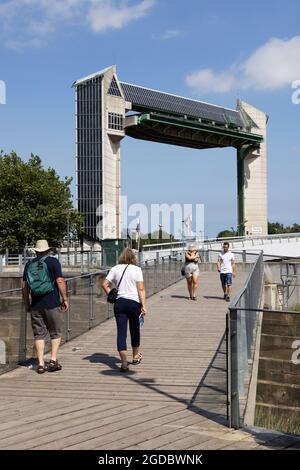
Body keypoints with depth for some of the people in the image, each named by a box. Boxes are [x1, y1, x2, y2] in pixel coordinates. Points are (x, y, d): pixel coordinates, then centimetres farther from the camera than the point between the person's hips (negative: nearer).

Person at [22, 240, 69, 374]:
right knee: (55, 333, 10)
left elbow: (24, 286, 11)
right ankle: (53, 361, 4)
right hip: (52, 304, -3)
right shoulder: (53, 261, -3)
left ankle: (40, 364, 3)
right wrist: (65, 299, -3)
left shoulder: (29, 264, 9)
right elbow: (60, 281, -10)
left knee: (39, 335, 8)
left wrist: (27, 303, 19)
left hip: (35, 305, 3)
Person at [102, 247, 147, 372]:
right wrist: (143, 305, -6)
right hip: (134, 302, -1)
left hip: (119, 303, 1)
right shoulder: (137, 269, -1)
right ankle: (136, 356, 34)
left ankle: (124, 362, -9)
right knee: (135, 330, 17)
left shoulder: (115, 269, 5)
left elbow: (105, 284, -1)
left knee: (121, 332, 0)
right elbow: (141, 289, -7)